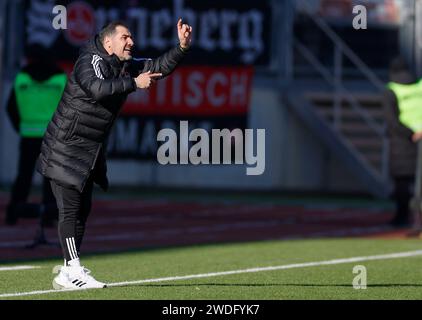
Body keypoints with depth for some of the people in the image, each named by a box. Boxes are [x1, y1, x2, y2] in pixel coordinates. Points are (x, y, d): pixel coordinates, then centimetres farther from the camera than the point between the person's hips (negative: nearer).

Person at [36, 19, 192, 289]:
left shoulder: (125, 66, 9)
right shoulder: (90, 62, -17)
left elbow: (158, 67, 13)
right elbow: (97, 88, -37)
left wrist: (183, 47, -2)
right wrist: (134, 83, -33)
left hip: (90, 155, 9)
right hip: (66, 150, -9)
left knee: (83, 210, 9)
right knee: (70, 209, -11)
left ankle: (69, 272, 14)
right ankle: (73, 271, -15)